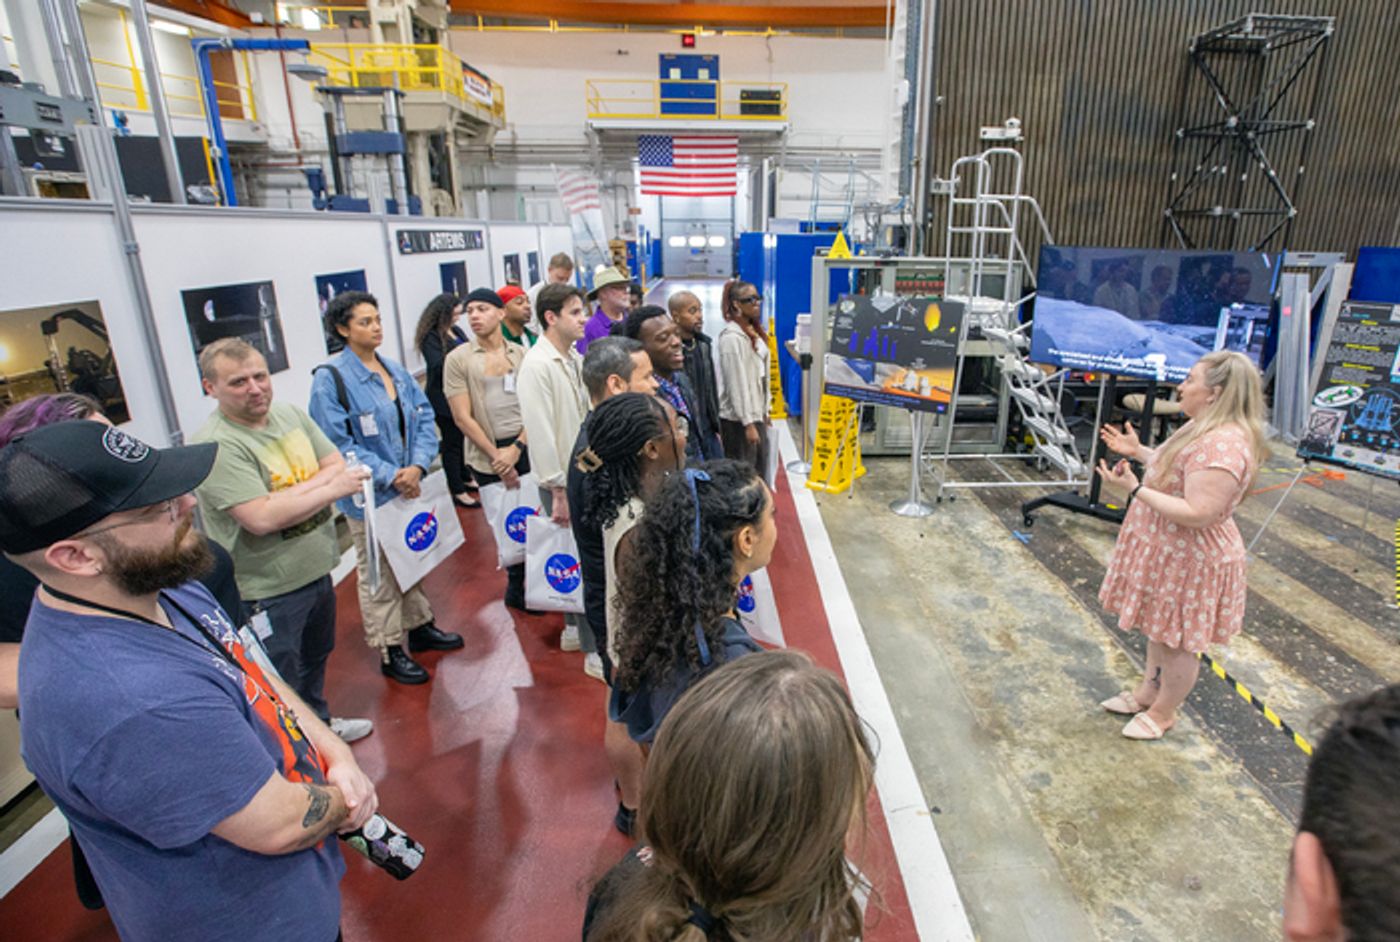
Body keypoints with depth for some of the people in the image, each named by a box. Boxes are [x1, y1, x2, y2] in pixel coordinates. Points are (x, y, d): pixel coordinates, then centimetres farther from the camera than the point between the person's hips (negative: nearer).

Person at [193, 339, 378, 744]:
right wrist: (331, 488, -20)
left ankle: (319, 724, 52)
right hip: (268, 592, -8)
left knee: (315, 659, 29)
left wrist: (291, 494, -19)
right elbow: (261, 518, -31)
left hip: (317, 571, 8)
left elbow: (337, 465, -2)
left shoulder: (289, 413, 1)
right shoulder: (215, 445, -23)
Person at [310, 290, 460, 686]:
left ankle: (420, 626, 39)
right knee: (378, 575, 6)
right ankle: (389, 652, 21)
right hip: (370, 497, -6)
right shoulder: (330, 379, -14)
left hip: (410, 488, 7)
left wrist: (418, 465, -11)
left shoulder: (396, 371, 6)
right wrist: (390, 475, -20)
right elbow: (338, 443, -17)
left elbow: (424, 418, 5)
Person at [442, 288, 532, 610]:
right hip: (487, 454, -1)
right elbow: (462, 417, -6)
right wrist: (497, 457, -9)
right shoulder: (458, 359, -2)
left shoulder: (520, 354, 4)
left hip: (526, 445, 2)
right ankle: (516, 587, 30)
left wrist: (517, 448, -12)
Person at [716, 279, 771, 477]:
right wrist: (748, 423, -19)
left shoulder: (754, 331, 10)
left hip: (755, 413, 9)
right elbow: (737, 383, -20)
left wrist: (763, 411, 14)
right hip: (738, 418, -9)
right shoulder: (732, 337, -17)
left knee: (759, 471, 17)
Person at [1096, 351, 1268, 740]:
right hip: (1168, 551, 10)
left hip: (1190, 560, -10)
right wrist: (1139, 452, 14)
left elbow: (1197, 513, -32)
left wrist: (1135, 490, -33)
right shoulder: (1204, 427, 5)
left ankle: (1163, 712, 29)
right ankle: (1147, 691, 42)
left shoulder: (1223, 445, -30)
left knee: (1178, 641, 10)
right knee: (1159, 628, 24)